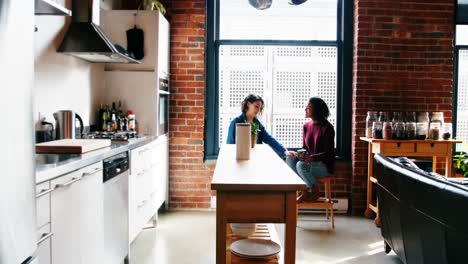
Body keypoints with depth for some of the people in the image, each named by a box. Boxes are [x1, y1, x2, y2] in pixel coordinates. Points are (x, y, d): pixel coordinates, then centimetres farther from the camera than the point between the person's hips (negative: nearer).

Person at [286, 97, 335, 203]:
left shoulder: (327, 128, -14)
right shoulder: (306, 126, 6)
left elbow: (328, 153, -16)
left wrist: (311, 158, -32)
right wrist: (300, 154, -13)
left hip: (324, 166, -7)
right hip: (309, 162, 7)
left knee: (301, 165, -31)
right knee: (289, 158, -17)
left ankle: (315, 191, -7)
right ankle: (304, 190, -14)